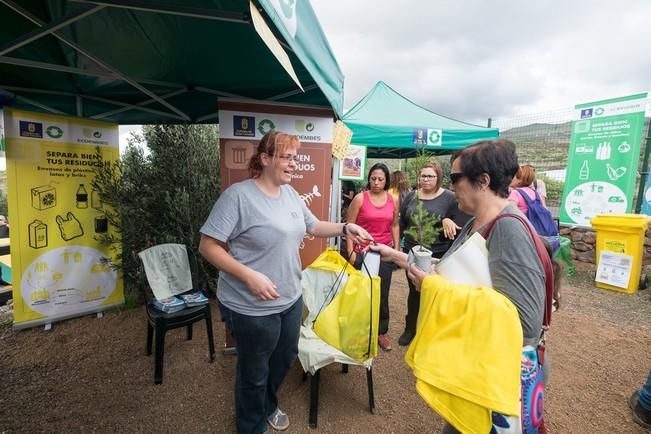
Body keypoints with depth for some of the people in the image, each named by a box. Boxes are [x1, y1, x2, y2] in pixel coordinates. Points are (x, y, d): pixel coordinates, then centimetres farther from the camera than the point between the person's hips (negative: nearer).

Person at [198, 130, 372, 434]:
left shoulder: (290, 193, 3)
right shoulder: (238, 195, -20)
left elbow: (313, 226, 13)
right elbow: (208, 245, -19)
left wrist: (345, 228, -3)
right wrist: (249, 276, -29)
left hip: (290, 299, 8)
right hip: (252, 307, -7)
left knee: (286, 357, 27)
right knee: (254, 372, 16)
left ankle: (268, 406, 57)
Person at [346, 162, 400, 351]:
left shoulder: (393, 200, 5)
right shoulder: (360, 198, -6)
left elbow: (395, 226, 12)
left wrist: (397, 249, 7)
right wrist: (351, 252, -10)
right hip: (363, 252, -3)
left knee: (382, 294, 11)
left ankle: (381, 331, 29)